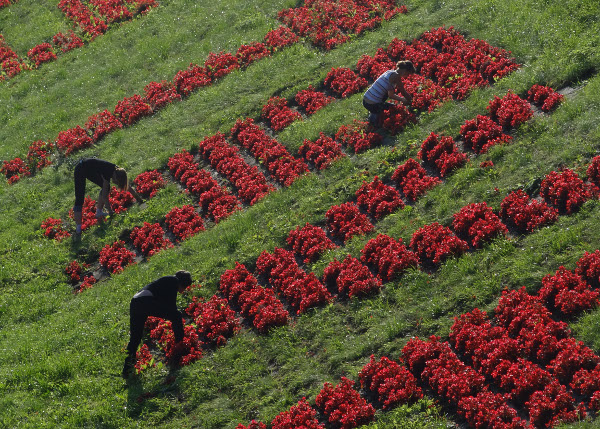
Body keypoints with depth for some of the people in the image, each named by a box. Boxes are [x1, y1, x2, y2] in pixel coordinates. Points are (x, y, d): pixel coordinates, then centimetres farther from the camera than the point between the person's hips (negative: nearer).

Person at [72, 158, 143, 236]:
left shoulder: (118, 172, -12)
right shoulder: (108, 173, -32)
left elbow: (128, 187, 2)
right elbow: (104, 196, -27)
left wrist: (140, 200, 8)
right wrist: (111, 212, -23)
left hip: (91, 171, 9)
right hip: (81, 170, -9)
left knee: (106, 188, 4)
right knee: (79, 199, -14)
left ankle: (99, 212, 13)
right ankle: (78, 228, -19)